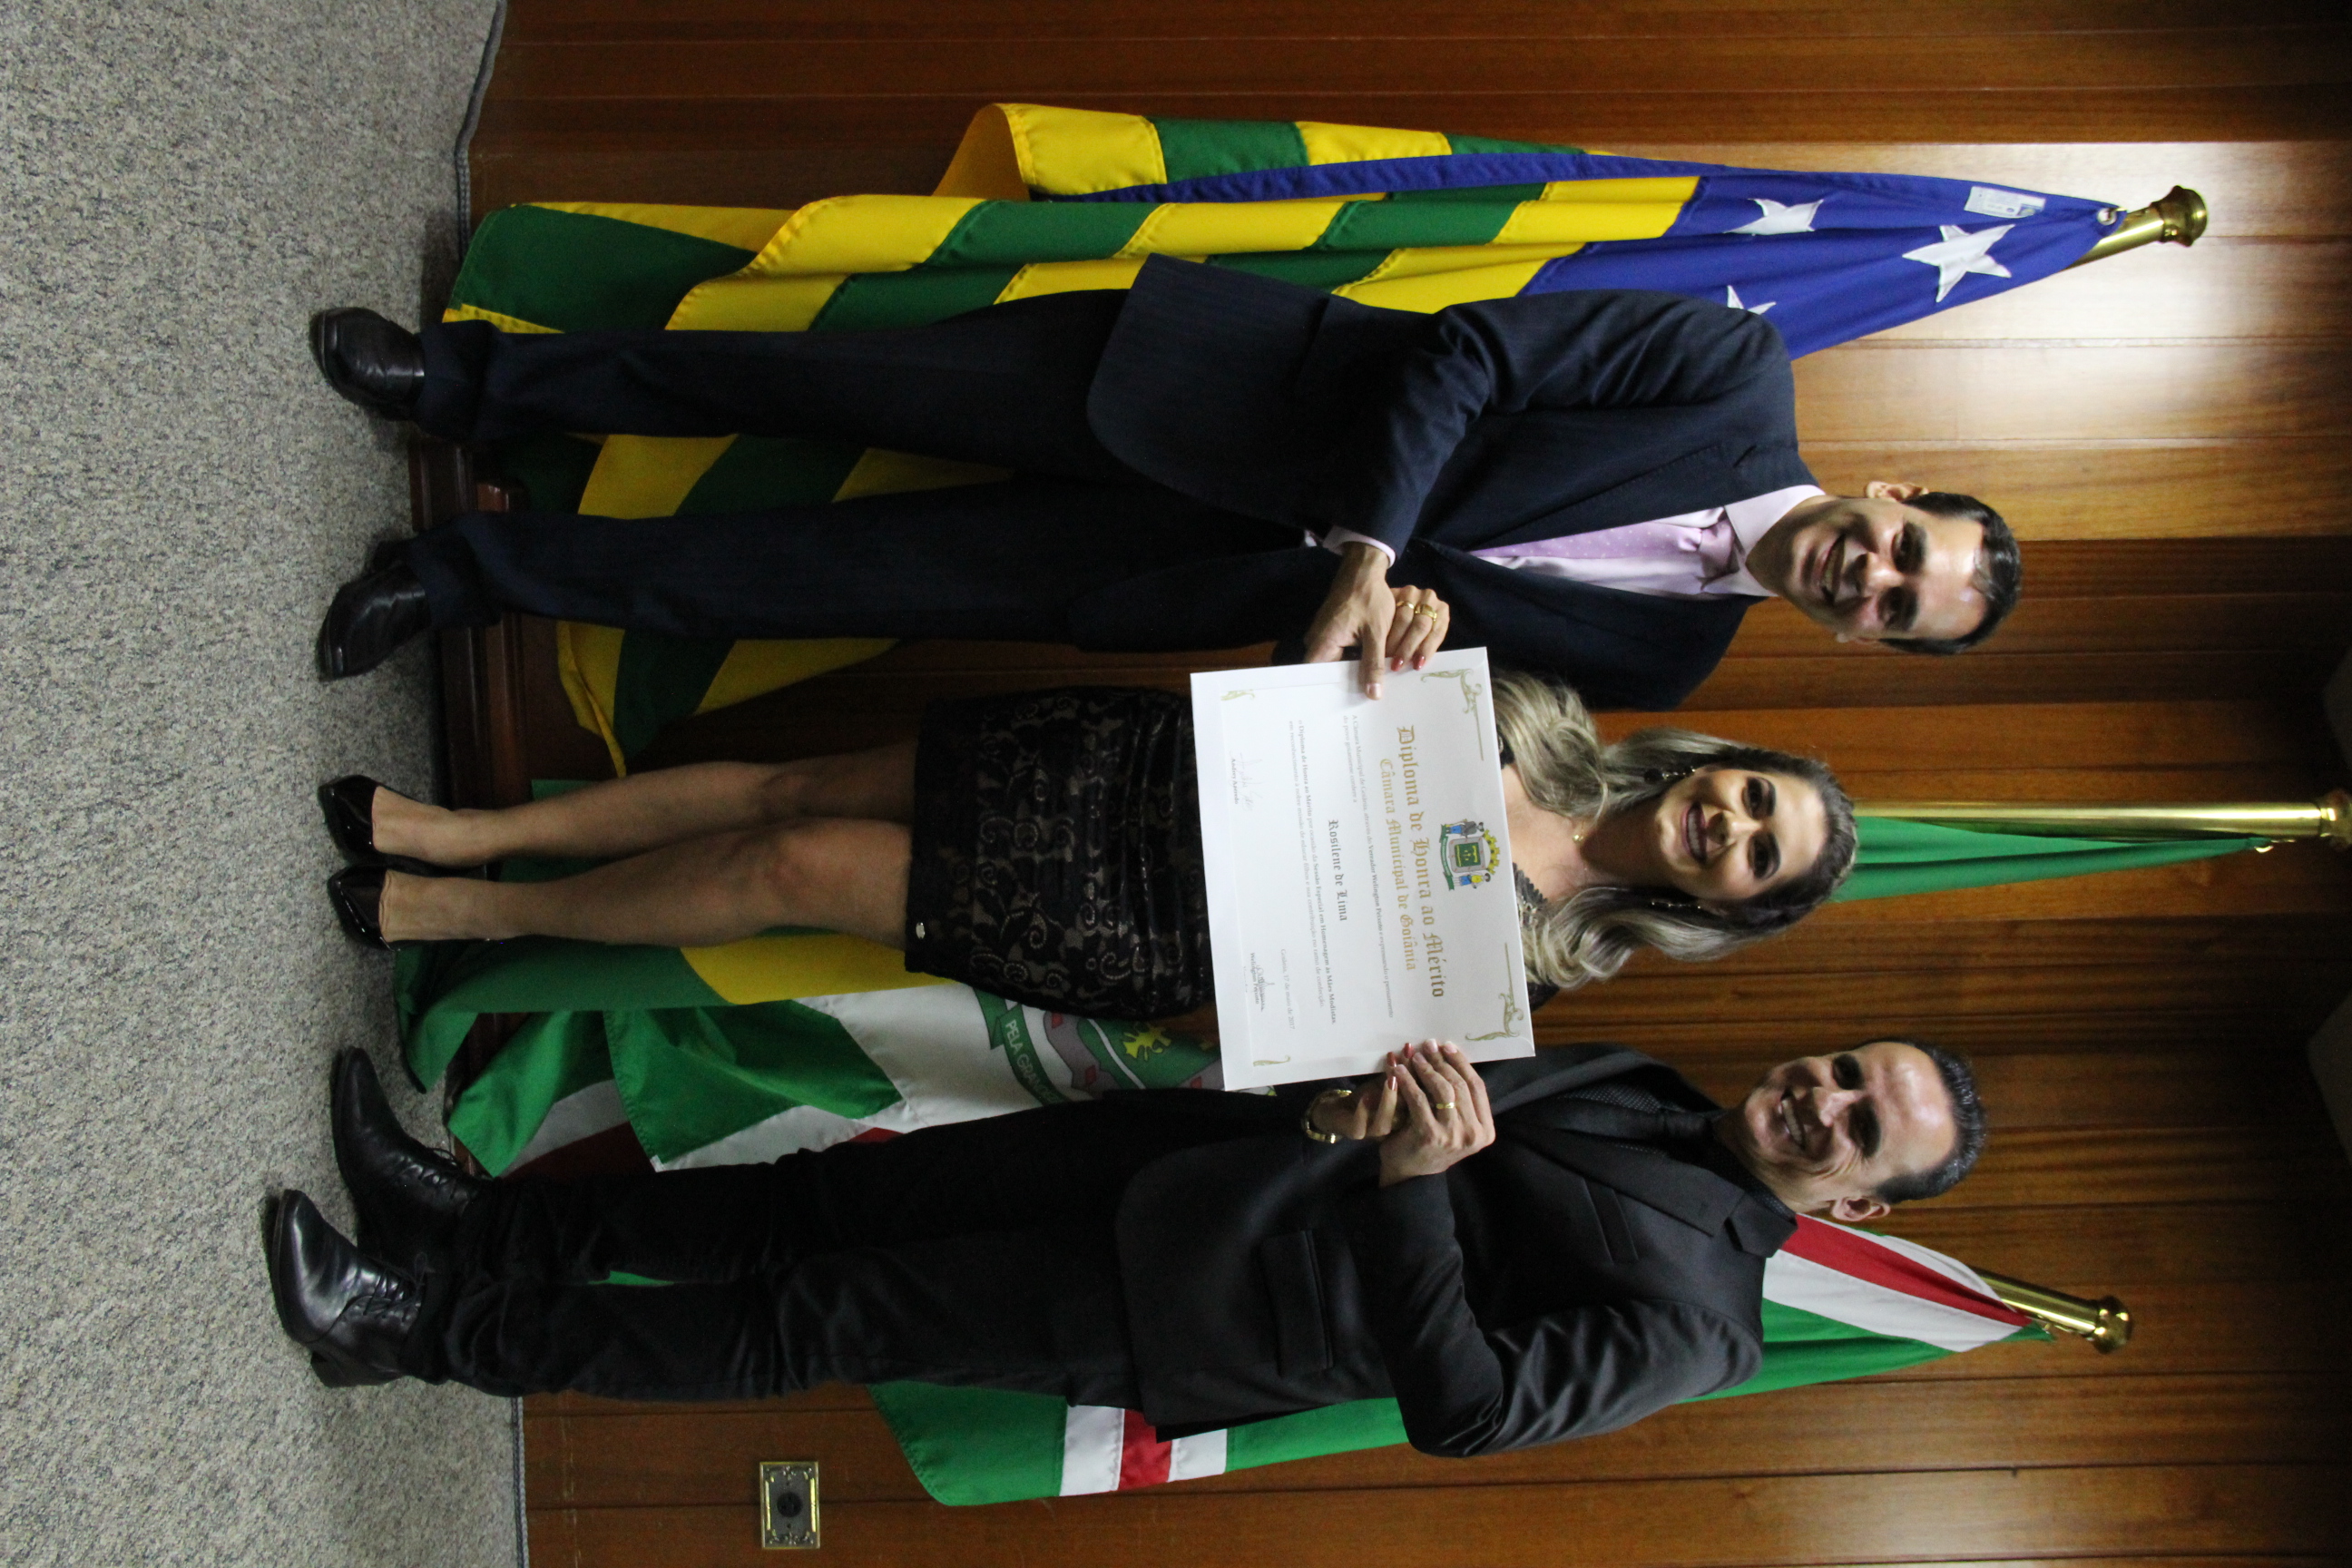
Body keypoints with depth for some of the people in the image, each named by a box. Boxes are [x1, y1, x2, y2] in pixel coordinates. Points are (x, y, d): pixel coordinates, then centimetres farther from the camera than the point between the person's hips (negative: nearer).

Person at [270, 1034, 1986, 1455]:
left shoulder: (1687, 1317, -11)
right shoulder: (1640, 1089, 11)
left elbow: (1465, 1406, -21)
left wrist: (1403, 1184, -30)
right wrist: (1341, 1109, -7)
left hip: (1181, 1317, -6)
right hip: (1191, 1145, 6)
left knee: (816, 1317, -7)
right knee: (843, 1189, 1)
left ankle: (431, 1332, 3)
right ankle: (484, 1222, 14)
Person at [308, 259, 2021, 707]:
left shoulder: (1665, 652, 4)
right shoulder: (1737, 367, -3)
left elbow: (1478, 631, -2)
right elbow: (1465, 351, -10)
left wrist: (1390, 597, -24)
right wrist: (1375, 545, -24)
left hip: (1252, 583, 1)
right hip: (1239, 385, -1)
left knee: (860, 575, -7)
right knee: (864, 382, -9)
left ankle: (487, 568, 6)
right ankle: (478, 375, 9)